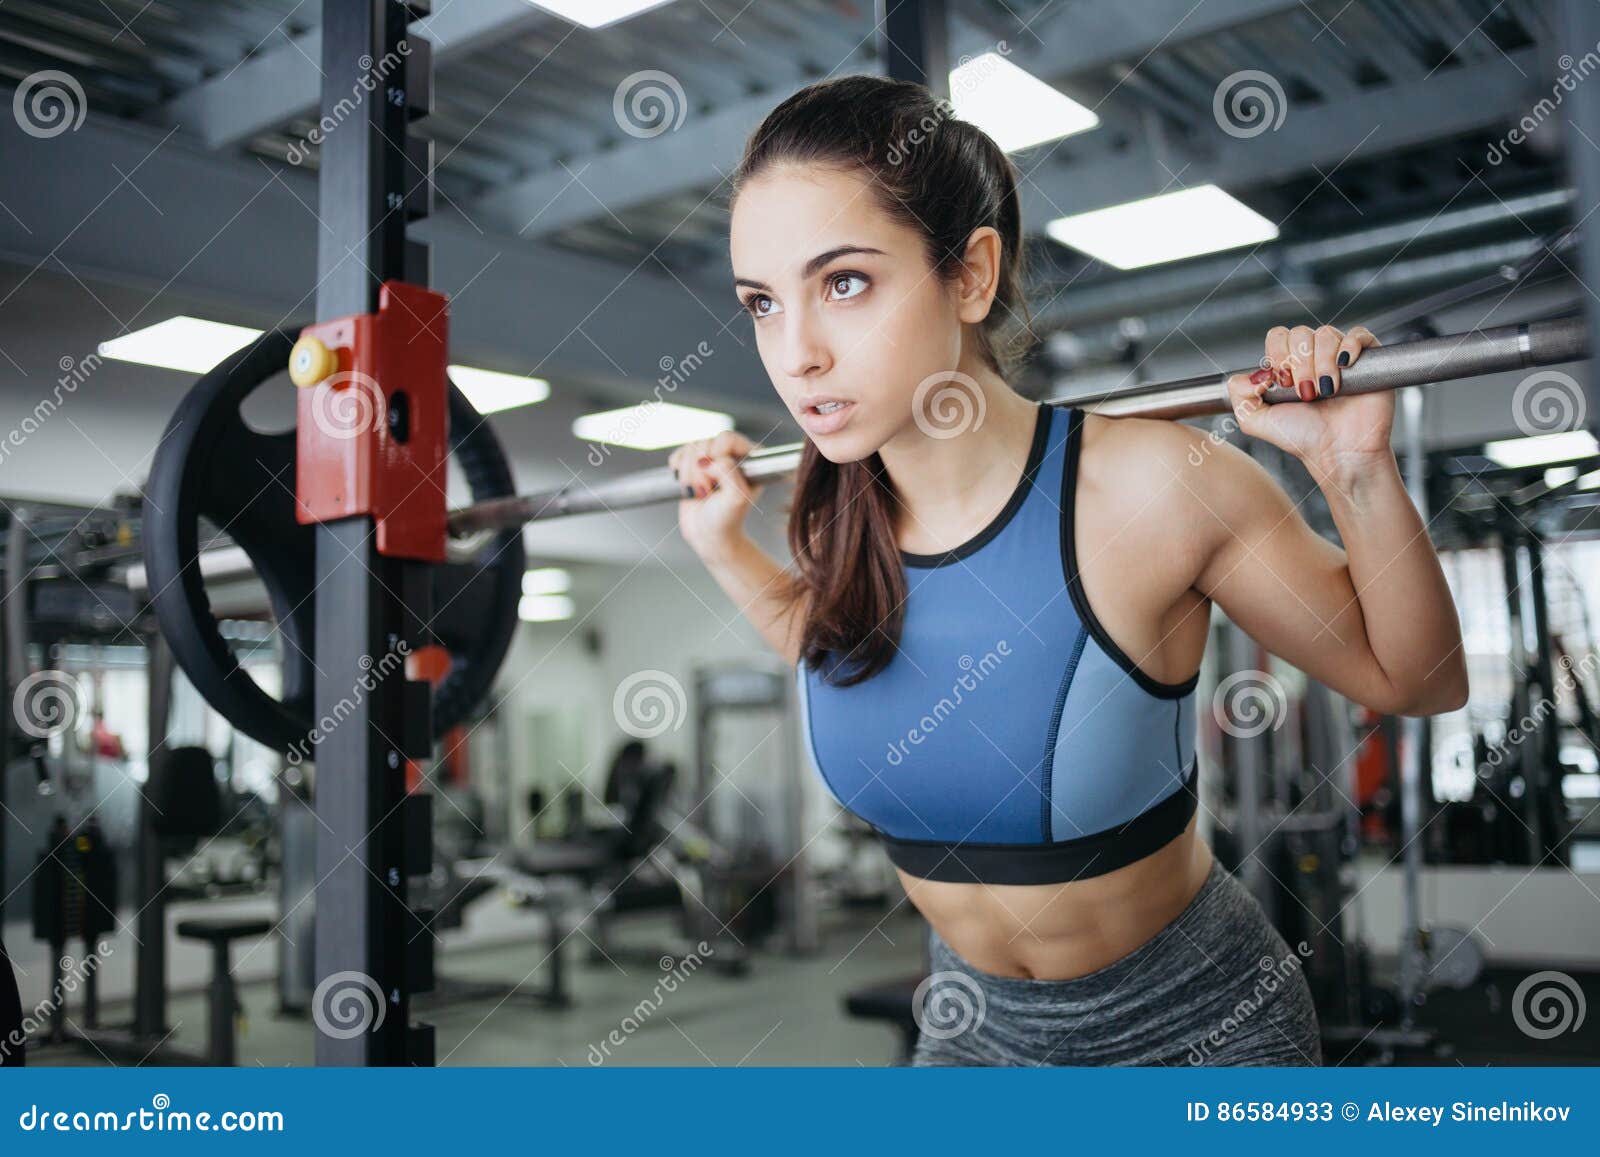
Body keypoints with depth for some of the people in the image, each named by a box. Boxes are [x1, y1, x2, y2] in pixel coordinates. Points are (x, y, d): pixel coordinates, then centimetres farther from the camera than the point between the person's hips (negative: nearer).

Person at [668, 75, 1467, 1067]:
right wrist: (722, 543, 4)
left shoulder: (1153, 485, -25)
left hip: (1196, 1024, -4)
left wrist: (1357, 472, -26)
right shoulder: (839, 517, -11)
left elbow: (1417, 683, -12)